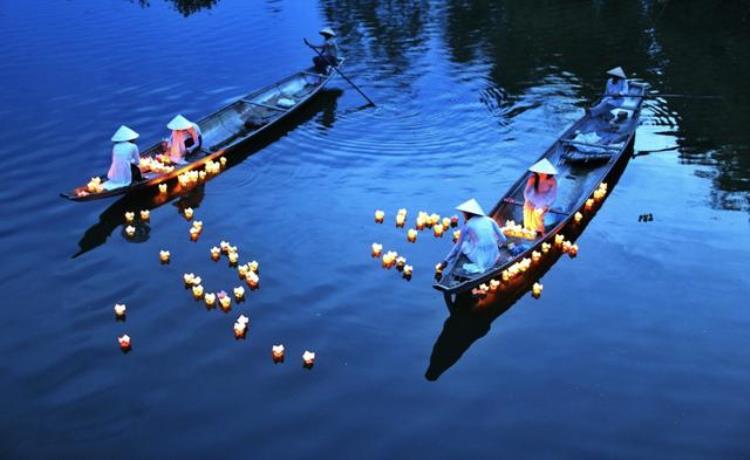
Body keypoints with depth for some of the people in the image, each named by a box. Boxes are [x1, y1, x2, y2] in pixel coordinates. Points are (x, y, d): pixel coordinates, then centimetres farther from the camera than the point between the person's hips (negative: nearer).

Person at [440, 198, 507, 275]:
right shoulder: (490, 221, 6)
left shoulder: (467, 225, -1)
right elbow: (502, 240, 12)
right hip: (493, 260, 4)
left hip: (479, 260, -4)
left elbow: (458, 246, 7)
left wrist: (446, 261, 18)